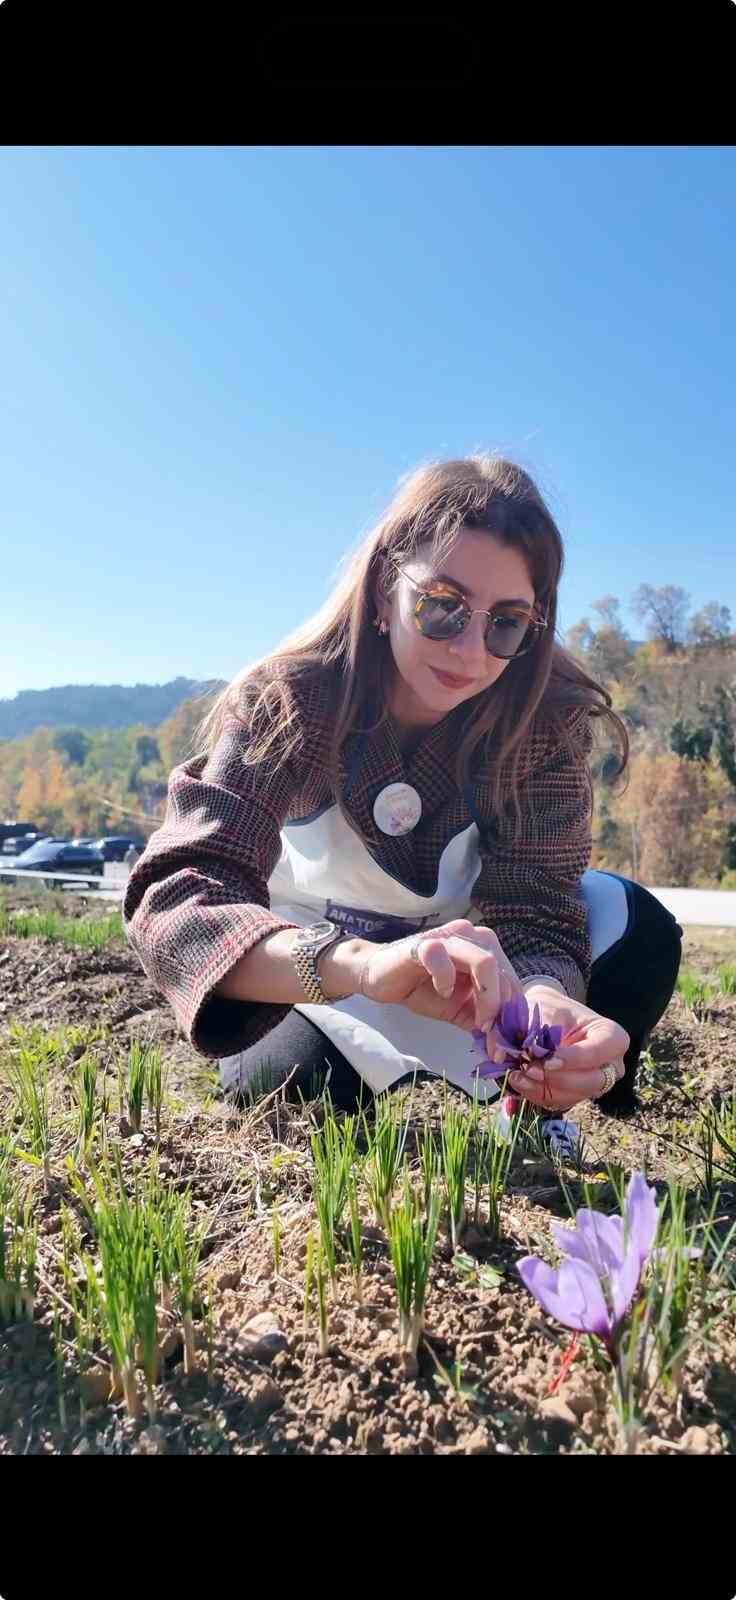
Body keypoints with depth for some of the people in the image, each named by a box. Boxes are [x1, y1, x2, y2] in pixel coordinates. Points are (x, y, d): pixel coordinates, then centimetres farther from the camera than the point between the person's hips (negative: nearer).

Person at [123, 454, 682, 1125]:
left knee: (638, 930, -21)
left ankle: (528, 1113, 4)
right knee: (285, 1082, -29)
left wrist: (543, 994, -53)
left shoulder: (546, 714, -24)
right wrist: (366, 964, -62)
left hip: (455, 937, 2)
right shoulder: (289, 700, -29)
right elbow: (172, 898, -42)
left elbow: (532, 907, -27)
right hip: (316, 959, -1)